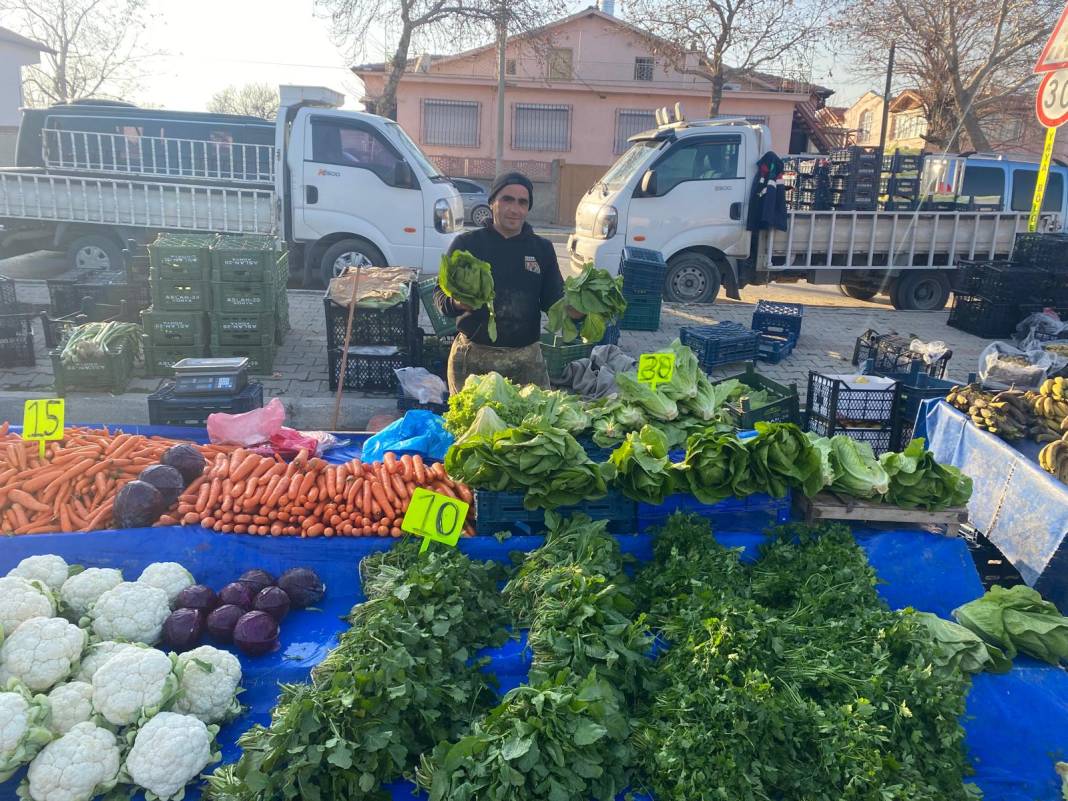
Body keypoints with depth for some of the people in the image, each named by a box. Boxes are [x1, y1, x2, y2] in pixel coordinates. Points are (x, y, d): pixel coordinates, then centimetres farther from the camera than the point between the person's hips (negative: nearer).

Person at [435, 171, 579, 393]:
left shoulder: (542, 248, 10)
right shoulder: (466, 244, 3)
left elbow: (553, 299, 9)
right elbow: (440, 294, 1)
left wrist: (574, 310, -12)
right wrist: (456, 302, -22)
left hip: (527, 358, 2)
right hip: (473, 357, -2)